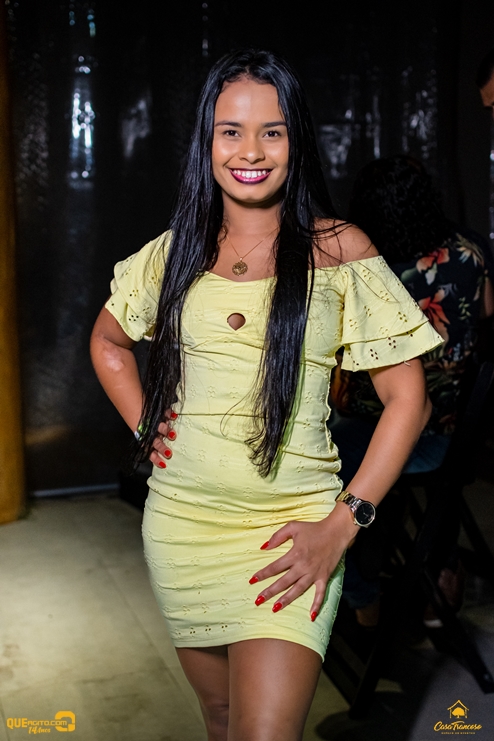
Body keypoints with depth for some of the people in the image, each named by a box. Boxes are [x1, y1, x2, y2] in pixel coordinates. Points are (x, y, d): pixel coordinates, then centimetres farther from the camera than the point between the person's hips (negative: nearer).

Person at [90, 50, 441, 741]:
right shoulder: (174, 250, 5)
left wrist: (343, 523, -13)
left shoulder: (339, 250, -5)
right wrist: (143, 426, 7)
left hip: (287, 532, -3)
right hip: (180, 521, 4)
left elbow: (408, 398, -6)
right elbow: (108, 340, 23)